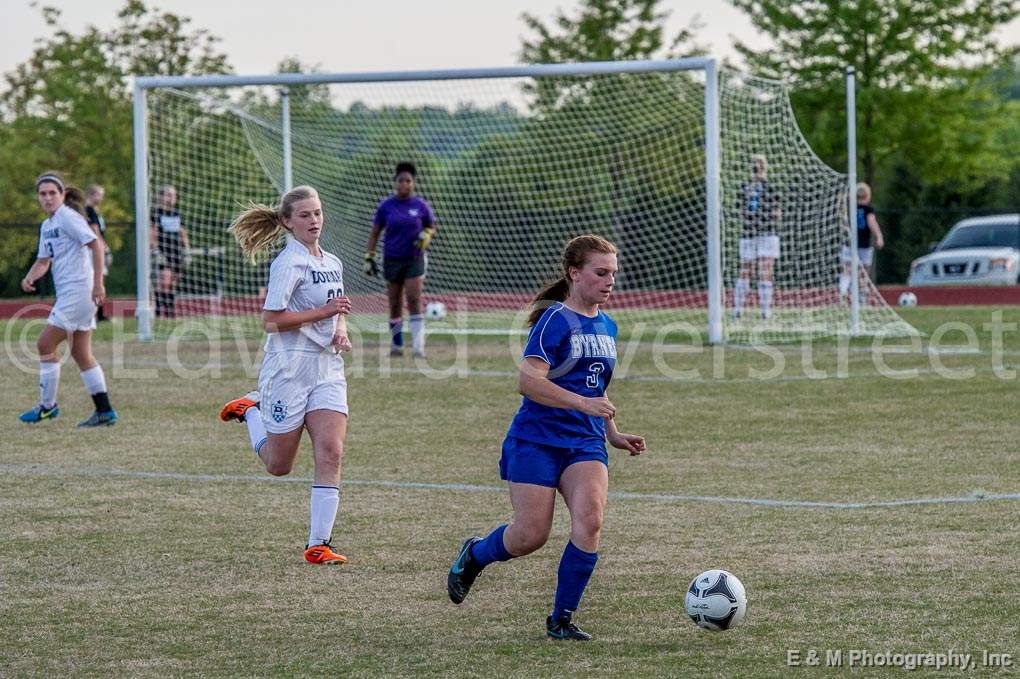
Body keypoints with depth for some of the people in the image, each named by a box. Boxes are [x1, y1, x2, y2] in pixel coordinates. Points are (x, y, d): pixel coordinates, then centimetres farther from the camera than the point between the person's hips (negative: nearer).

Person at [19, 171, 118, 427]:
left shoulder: (68, 217, -11)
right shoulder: (47, 226, 18)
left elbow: (96, 245, -18)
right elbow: (44, 260, 19)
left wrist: (98, 283, -23)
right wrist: (30, 277, -3)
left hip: (78, 289, -10)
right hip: (67, 293, 10)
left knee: (46, 345, -6)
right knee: (81, 353, 9)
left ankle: (47, 405, 3)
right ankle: (104, 411, 9)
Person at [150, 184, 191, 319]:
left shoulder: (177, 214, 17)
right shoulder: (156, 212, -1)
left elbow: (183, 233, 22)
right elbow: (152, 233, -7)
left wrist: (186, 252, 15)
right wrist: (156, 251, -15)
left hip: (177, 252, 6)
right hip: (163, 253, -6)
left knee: (172, 285, 6)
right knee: (163, 283, -14)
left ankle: (172, 313, 7)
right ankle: (159, 312, -15)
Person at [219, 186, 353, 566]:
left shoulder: (332, 263, 13)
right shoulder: (288, 263, -12)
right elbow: (271, 320, -18)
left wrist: (340, 331, 6)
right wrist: (323, 312, -20)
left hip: (327, 370, 6)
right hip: (289, 368, -6)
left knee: (331, 453, -12)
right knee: (279, 466, 7)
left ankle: (318, 545, -10)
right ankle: (250, 411, 36)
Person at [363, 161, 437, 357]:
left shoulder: (421, 206, 0)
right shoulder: (386, 206, 0)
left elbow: (432, 227, 13)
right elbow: (375, 232, 6)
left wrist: (426, 235, -9)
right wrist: (369, 256, 0)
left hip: (414, 259, -1)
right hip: (392, 259, 1)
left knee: (414, 300, -13)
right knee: (395, 305, 6)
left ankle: (418, 346, -14)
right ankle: (396, 345, 17)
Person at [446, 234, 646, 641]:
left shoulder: (606, 326, 13)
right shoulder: (555, 320, -11)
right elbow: (528, 381, -23)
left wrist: (613, 435, 20)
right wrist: (583, 403, -29)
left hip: (585, 444, 6)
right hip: (537, 441, -6)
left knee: (590, 521, -18)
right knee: (531, 536, -6)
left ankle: (561, 619, -7)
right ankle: (473, 555, 28)